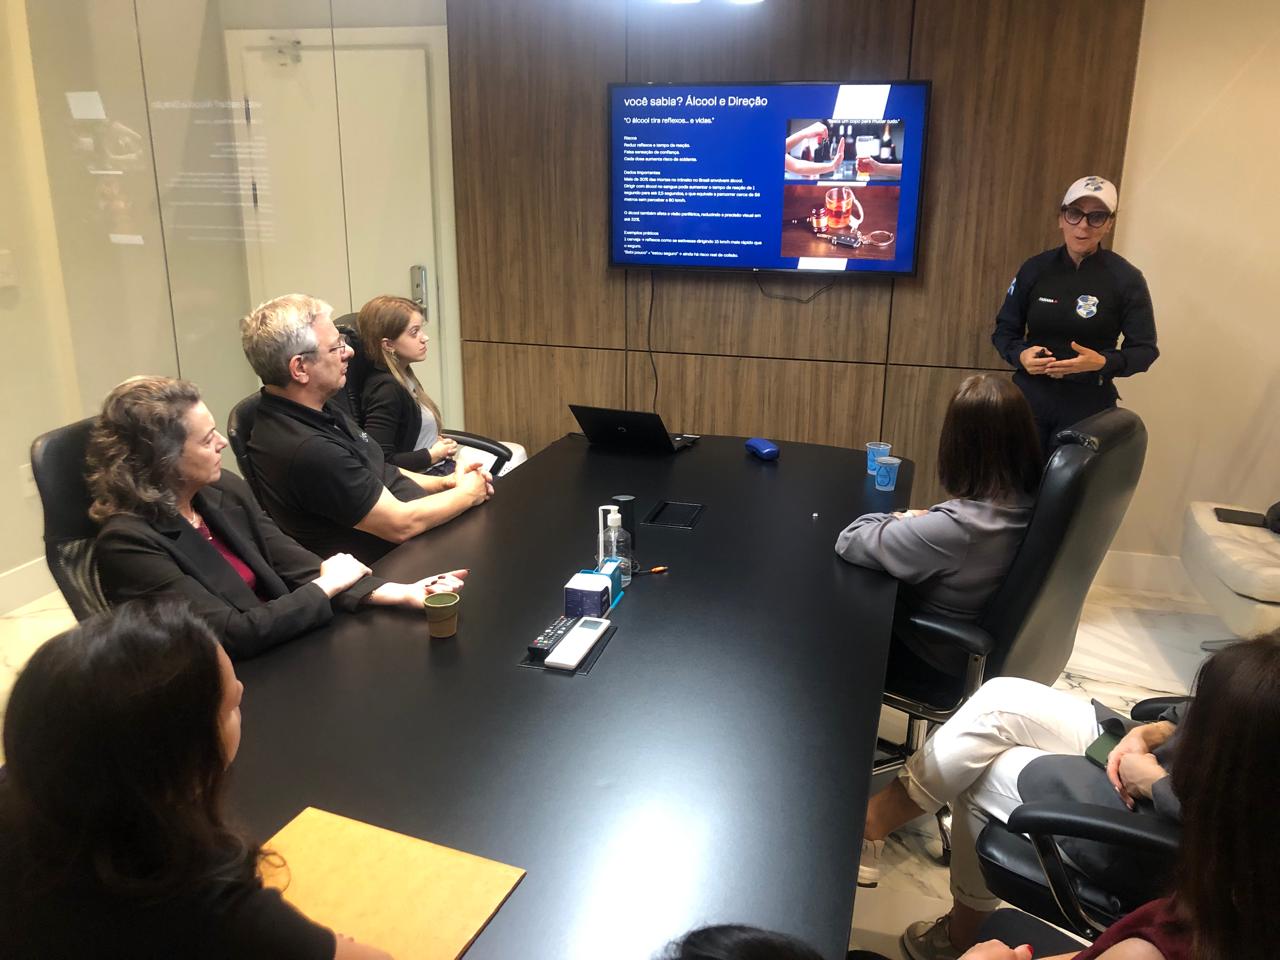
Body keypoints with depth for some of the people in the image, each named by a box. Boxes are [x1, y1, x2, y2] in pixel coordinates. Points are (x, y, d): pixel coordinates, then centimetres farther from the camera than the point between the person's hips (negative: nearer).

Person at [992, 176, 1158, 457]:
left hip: (1088, 403, -2)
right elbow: (1004, 329, 7)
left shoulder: (1126, 279, -7)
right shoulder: (1035, 268, 0)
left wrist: (1102, 362, -22)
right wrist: (1020, 355, -15)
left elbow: (1144, 349, -3)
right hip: (1030, 396, 2)